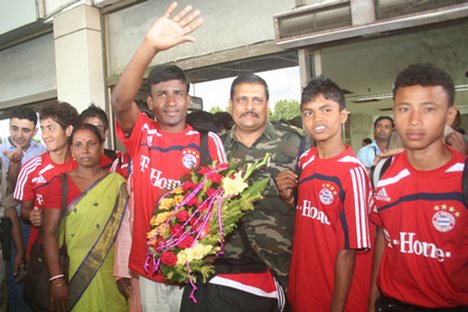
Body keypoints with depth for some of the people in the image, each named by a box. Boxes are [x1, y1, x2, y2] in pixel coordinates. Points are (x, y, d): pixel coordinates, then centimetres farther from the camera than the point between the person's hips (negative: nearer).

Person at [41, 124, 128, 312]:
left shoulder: (117, 183, -2)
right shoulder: (59, 184, -2)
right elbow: (49, 232, -7)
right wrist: (57, 279, -13)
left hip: (110, 275, 1)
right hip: (73, 273, 0)